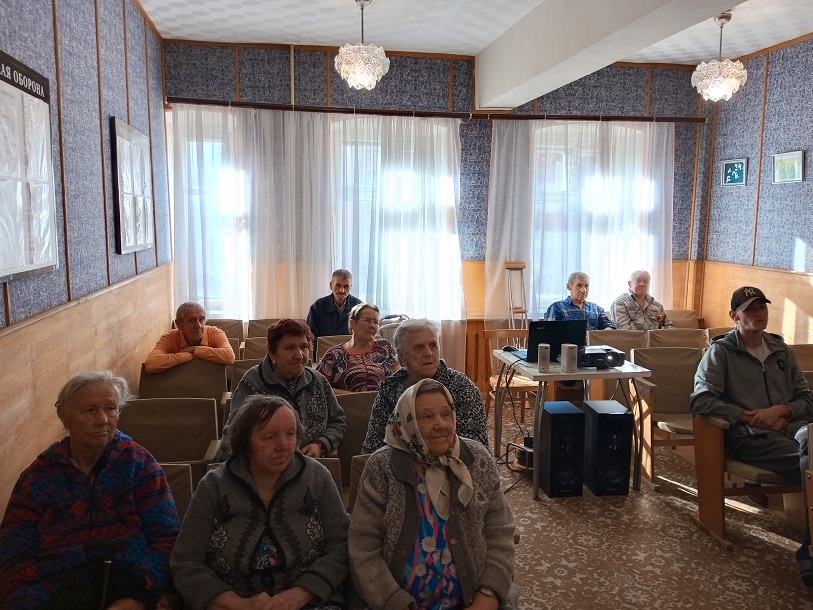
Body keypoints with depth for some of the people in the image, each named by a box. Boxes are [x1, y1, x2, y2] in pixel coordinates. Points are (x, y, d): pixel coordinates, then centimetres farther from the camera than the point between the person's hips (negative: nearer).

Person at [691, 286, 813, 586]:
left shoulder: (782, 350, 23)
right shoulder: (720, 351, 7)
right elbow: (701, 401, -5)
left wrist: (783, 409, -3)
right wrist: (749, 416, -9)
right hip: (749, 436, -4)